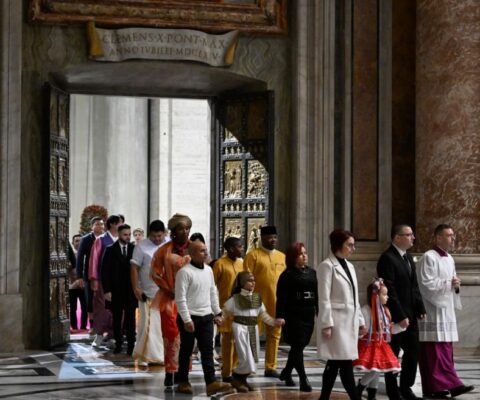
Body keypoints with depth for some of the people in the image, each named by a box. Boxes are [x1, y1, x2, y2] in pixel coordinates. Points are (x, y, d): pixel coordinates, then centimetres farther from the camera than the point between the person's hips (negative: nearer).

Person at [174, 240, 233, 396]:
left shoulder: (208, 270, 9)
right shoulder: (184, 272, -12)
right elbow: (180, 298, -15)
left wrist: (217, 313, 14)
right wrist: (187, 320, -17)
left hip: (206, 316, 6)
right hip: (190, 317, -6)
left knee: (207, 351, -1)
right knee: (186, 351, 6)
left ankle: (211, 383, -6)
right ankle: (183, 382, 17)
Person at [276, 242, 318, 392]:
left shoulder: (312, 273, 12)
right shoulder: (287, 275, -5)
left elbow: (317, 294, 15)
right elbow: (281, 297, -10)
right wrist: (280, 316, -17)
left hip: (309, 316, 6)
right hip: (294, 316, -6)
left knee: (299, 346, 13)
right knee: (298, 347, -7)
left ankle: (286, 373, 31)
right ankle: (303, 380, -8)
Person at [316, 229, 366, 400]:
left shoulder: (349, 266, 15)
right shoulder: (327, 266, -8)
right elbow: (324, 299, -12)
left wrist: (360, 321, 16)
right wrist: (326, 324, -16)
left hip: (349, 320, 8)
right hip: (336, 321, -8)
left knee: (334, 363, 8)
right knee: (345, 364, -9)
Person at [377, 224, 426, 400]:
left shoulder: (408, 257, 13)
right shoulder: (387, 258, -15)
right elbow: (389, 290, -19)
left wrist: (420, 309, 7)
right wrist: (400, 316, -20)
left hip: (410, 315, 8)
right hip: (395, 316, -8)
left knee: (413, 352, 11)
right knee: (392, 354, 3)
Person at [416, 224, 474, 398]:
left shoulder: (449, 259, 15)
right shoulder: (429, 258, -11)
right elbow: (426, 284, -18)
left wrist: (456, 285, 1)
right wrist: (448, 283, -14)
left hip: (446, 310, 9)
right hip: (433, 311, -9)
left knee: (446, 350, 8)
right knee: (433, 351, -5)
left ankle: (450, 384, 9)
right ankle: (433, 387, -1)